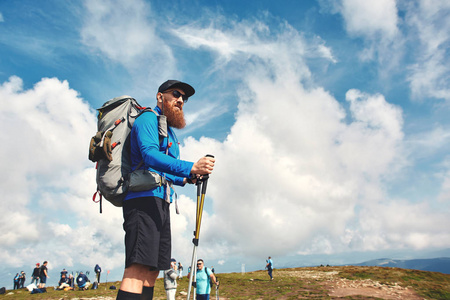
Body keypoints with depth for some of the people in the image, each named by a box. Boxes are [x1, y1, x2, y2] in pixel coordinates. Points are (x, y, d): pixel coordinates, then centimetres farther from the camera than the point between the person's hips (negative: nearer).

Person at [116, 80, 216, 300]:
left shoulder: (169, 131, 28)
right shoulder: (148, 119, 0)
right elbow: (150, 155, -20)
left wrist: (187, 178, 14)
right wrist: (190, 167, -31)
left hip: (161, 203, 10)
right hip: (144, 198, -10)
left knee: (152, 270, 8)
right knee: (138, 267, -17)